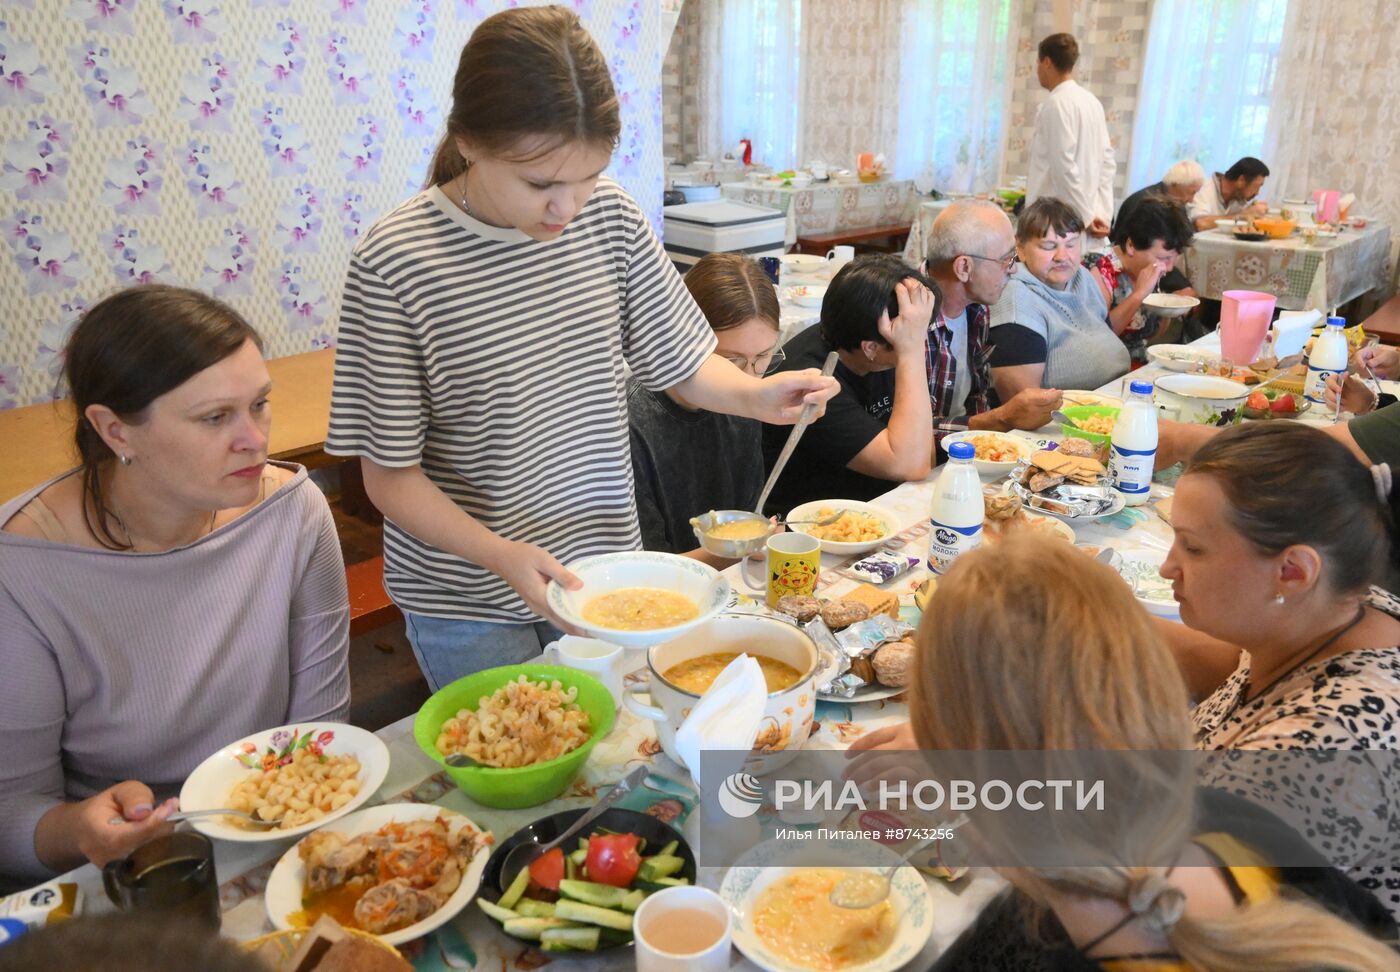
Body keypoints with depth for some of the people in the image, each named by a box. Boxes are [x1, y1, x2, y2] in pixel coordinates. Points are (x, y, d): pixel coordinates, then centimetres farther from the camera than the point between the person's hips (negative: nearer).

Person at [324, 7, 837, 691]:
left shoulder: (608, 213, -7)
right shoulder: (395, 260, -20)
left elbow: (679, 359, 3)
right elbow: (390, 475, -15)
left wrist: (754, 394, -17)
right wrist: (502, 555, -29)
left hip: (605, 558, 4)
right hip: (467, 604, -3)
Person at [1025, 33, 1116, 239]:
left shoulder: (1056, 103, -10)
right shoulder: (1092, 101, 15)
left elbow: (1064, 166, -17)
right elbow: (1107, 162, 13)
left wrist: (1085, 216, -15)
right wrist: (1103, 214, 10)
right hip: (1084, 214, 8)